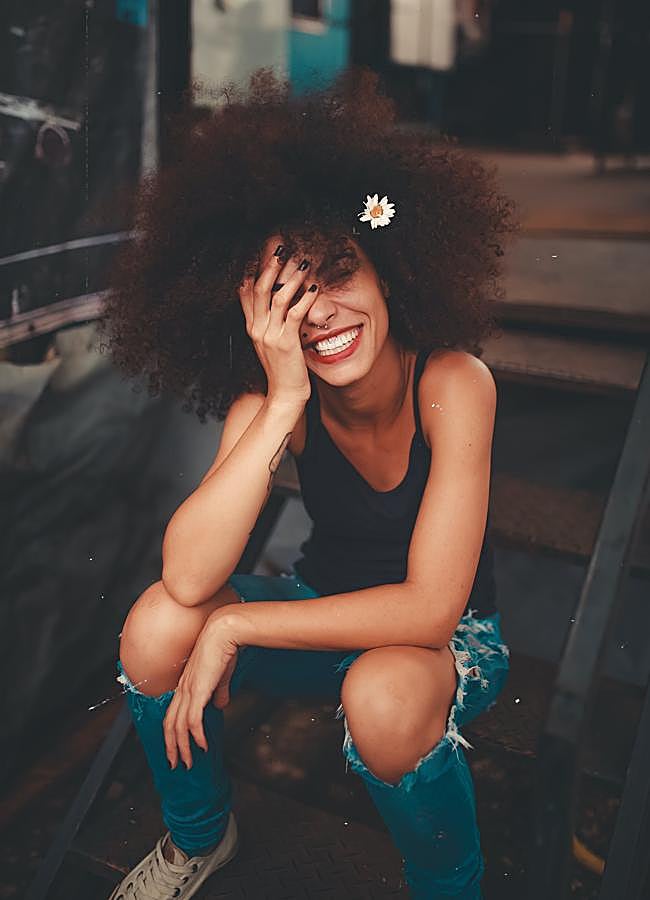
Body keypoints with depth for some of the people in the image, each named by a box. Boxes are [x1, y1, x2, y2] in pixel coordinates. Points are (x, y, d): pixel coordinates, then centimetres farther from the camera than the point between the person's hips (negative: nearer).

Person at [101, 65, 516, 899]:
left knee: (382, 693, -36)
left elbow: (430, 608, -32)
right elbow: (188, 576, -31)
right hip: (325, 610, 4)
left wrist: (233, 626, -26)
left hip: (449, 638, -3)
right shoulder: (267, 395, -18)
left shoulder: (453, 382, -28)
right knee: (158, 622, -18)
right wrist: (284, 404, -38)